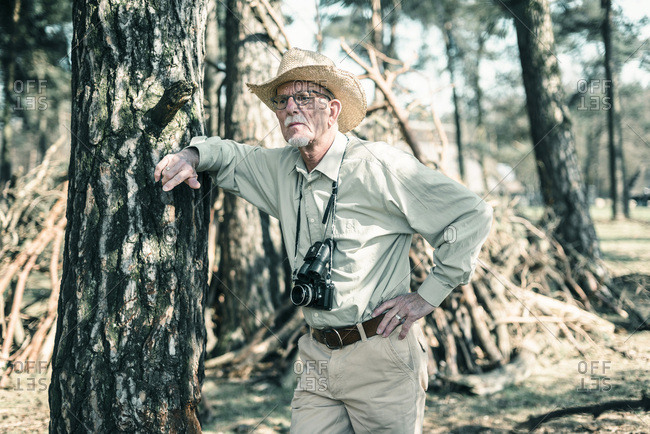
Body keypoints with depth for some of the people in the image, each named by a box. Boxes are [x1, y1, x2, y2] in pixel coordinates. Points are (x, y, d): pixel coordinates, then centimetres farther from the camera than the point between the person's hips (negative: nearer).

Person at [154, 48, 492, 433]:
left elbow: (472, 215, -10)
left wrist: (428, 296, -9)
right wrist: (193, 155, 2)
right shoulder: (281, 169, 8)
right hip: (318, 360, 6)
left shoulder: (379, 165, -11)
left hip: (382, 357, -5)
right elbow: (233, 158, 26)